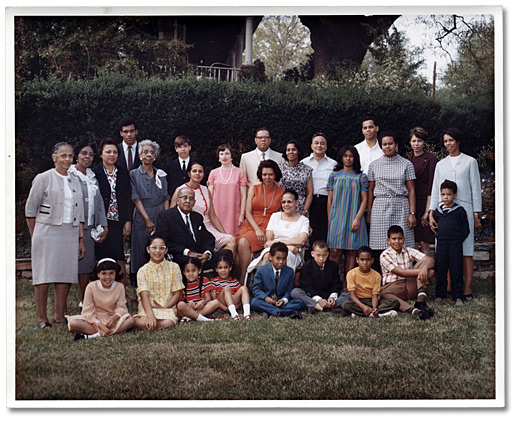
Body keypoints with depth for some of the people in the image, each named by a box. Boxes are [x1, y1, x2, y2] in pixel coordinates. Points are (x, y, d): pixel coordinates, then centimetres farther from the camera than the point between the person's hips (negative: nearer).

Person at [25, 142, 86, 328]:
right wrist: (35, 237, 2)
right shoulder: (43, 178, -1)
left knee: (65, 275, 3)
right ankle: (42, 318, 5)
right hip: (47, 233, -5)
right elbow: (30, 209, 1)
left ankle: (60, 316, 12)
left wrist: (81, 240, 10)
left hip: (69, 234, 5)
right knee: (44, 276, -3)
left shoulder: (75, 182, 14)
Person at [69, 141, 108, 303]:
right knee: (81, 265, -7)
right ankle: (83, 301, -1)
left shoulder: (92, 177, 17)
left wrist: (104, 226, 8)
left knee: (87, 264, 5)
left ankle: (85, 301, 10)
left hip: (90, 227, 6)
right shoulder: (69, 175, -3)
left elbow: (99, 202, 16)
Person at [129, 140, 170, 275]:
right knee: (142, 252, -1)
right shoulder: (134, 175, 1)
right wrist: (148, 220, -14)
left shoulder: (161, 174, 12)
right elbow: (136, 199, -6)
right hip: (142, 218, -3)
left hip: (160, 217, 3)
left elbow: (165, 199, 11)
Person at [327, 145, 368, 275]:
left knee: (351, 253, -1)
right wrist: (329, 220, 4)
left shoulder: (361, 177, 7)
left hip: (354, 219, 0)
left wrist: (357, 218, -9)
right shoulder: (334, 175, 11)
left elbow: (364, 199, 3)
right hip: (337, 218, 0)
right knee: (335, 252, -8)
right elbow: (330, 199, 10)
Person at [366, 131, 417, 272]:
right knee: (379, 249, -3)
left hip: (401, 207, -1)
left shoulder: (406, 164, 6)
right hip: (379, 207, 1)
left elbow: (411, 190, 4)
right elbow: (370, 190, 12)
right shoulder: (374, 165, 11)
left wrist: (412, 213, -3)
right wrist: (368, 212, 6)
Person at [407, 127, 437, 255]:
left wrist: (427, 211, -13)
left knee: (423, 243, -7)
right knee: (413, 244, 4)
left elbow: (431, 186, -7)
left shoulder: (430, 159, -2)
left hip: (424, 202, -5)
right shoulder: (408, 160, 15)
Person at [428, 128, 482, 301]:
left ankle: (467, 290, -4)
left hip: (464, 209, -3)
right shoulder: (441, 164, 16)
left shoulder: (470, 162, 8)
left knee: (466, 250, -5)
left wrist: (476, 215, 0)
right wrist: (431, 214, 2)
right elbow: (435, 191, 13)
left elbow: (476, 189, 6)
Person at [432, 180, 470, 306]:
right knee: (440, 271, 6)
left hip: (455, 244, -3)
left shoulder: (460, 211, 0)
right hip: (441, 244, 3)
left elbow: (465, 230, 2)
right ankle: (439, 295, 15)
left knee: (456, 271, -2)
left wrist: (457, 240, -4)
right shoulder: (437, 211, 10)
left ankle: (457, 297, 2)